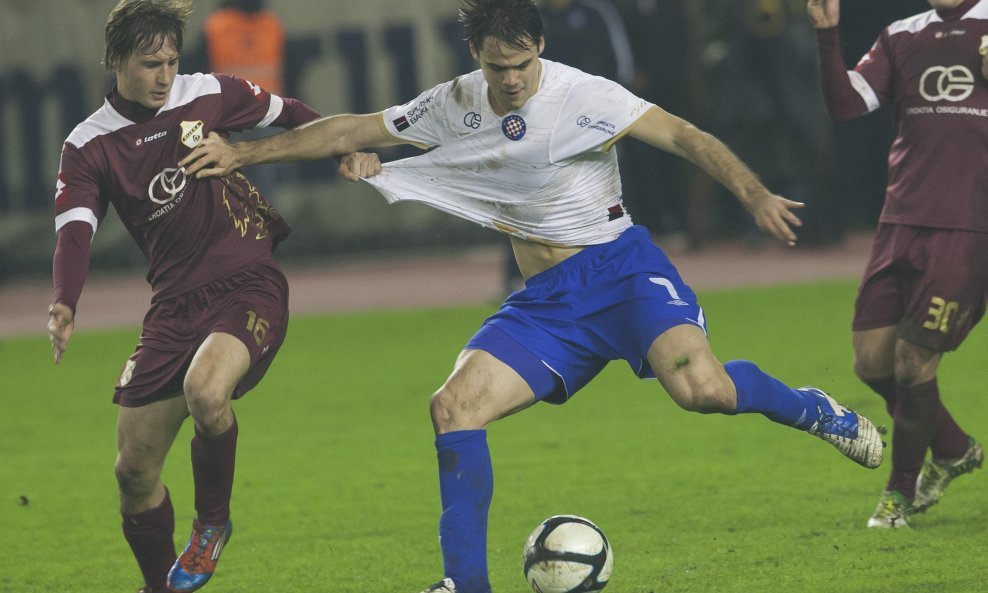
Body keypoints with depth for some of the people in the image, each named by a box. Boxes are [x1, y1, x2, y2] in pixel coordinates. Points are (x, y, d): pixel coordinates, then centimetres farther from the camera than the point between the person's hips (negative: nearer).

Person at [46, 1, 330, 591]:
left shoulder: (209, 95, 0)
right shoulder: (89, 146, 1)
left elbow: (287, 113, 17)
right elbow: (74, 230, -10)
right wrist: (65, 305, -28)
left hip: (250, 284, -3)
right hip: (176, 303, 3)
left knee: (205, 390, -34)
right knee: (135, 469, 1)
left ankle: (213, 522, -7)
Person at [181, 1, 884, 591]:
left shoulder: (582, 96, -12)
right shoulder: (454, 106, 3)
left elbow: (684, 136, -16)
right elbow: (352, 130, 12)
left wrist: (755, 196, -30)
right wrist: (243, 154, 12)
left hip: (620, 268, -5)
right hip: (546, 300, 5)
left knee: (700, 387, -31)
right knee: (454, 405, -14)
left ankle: (809, 409, 1)